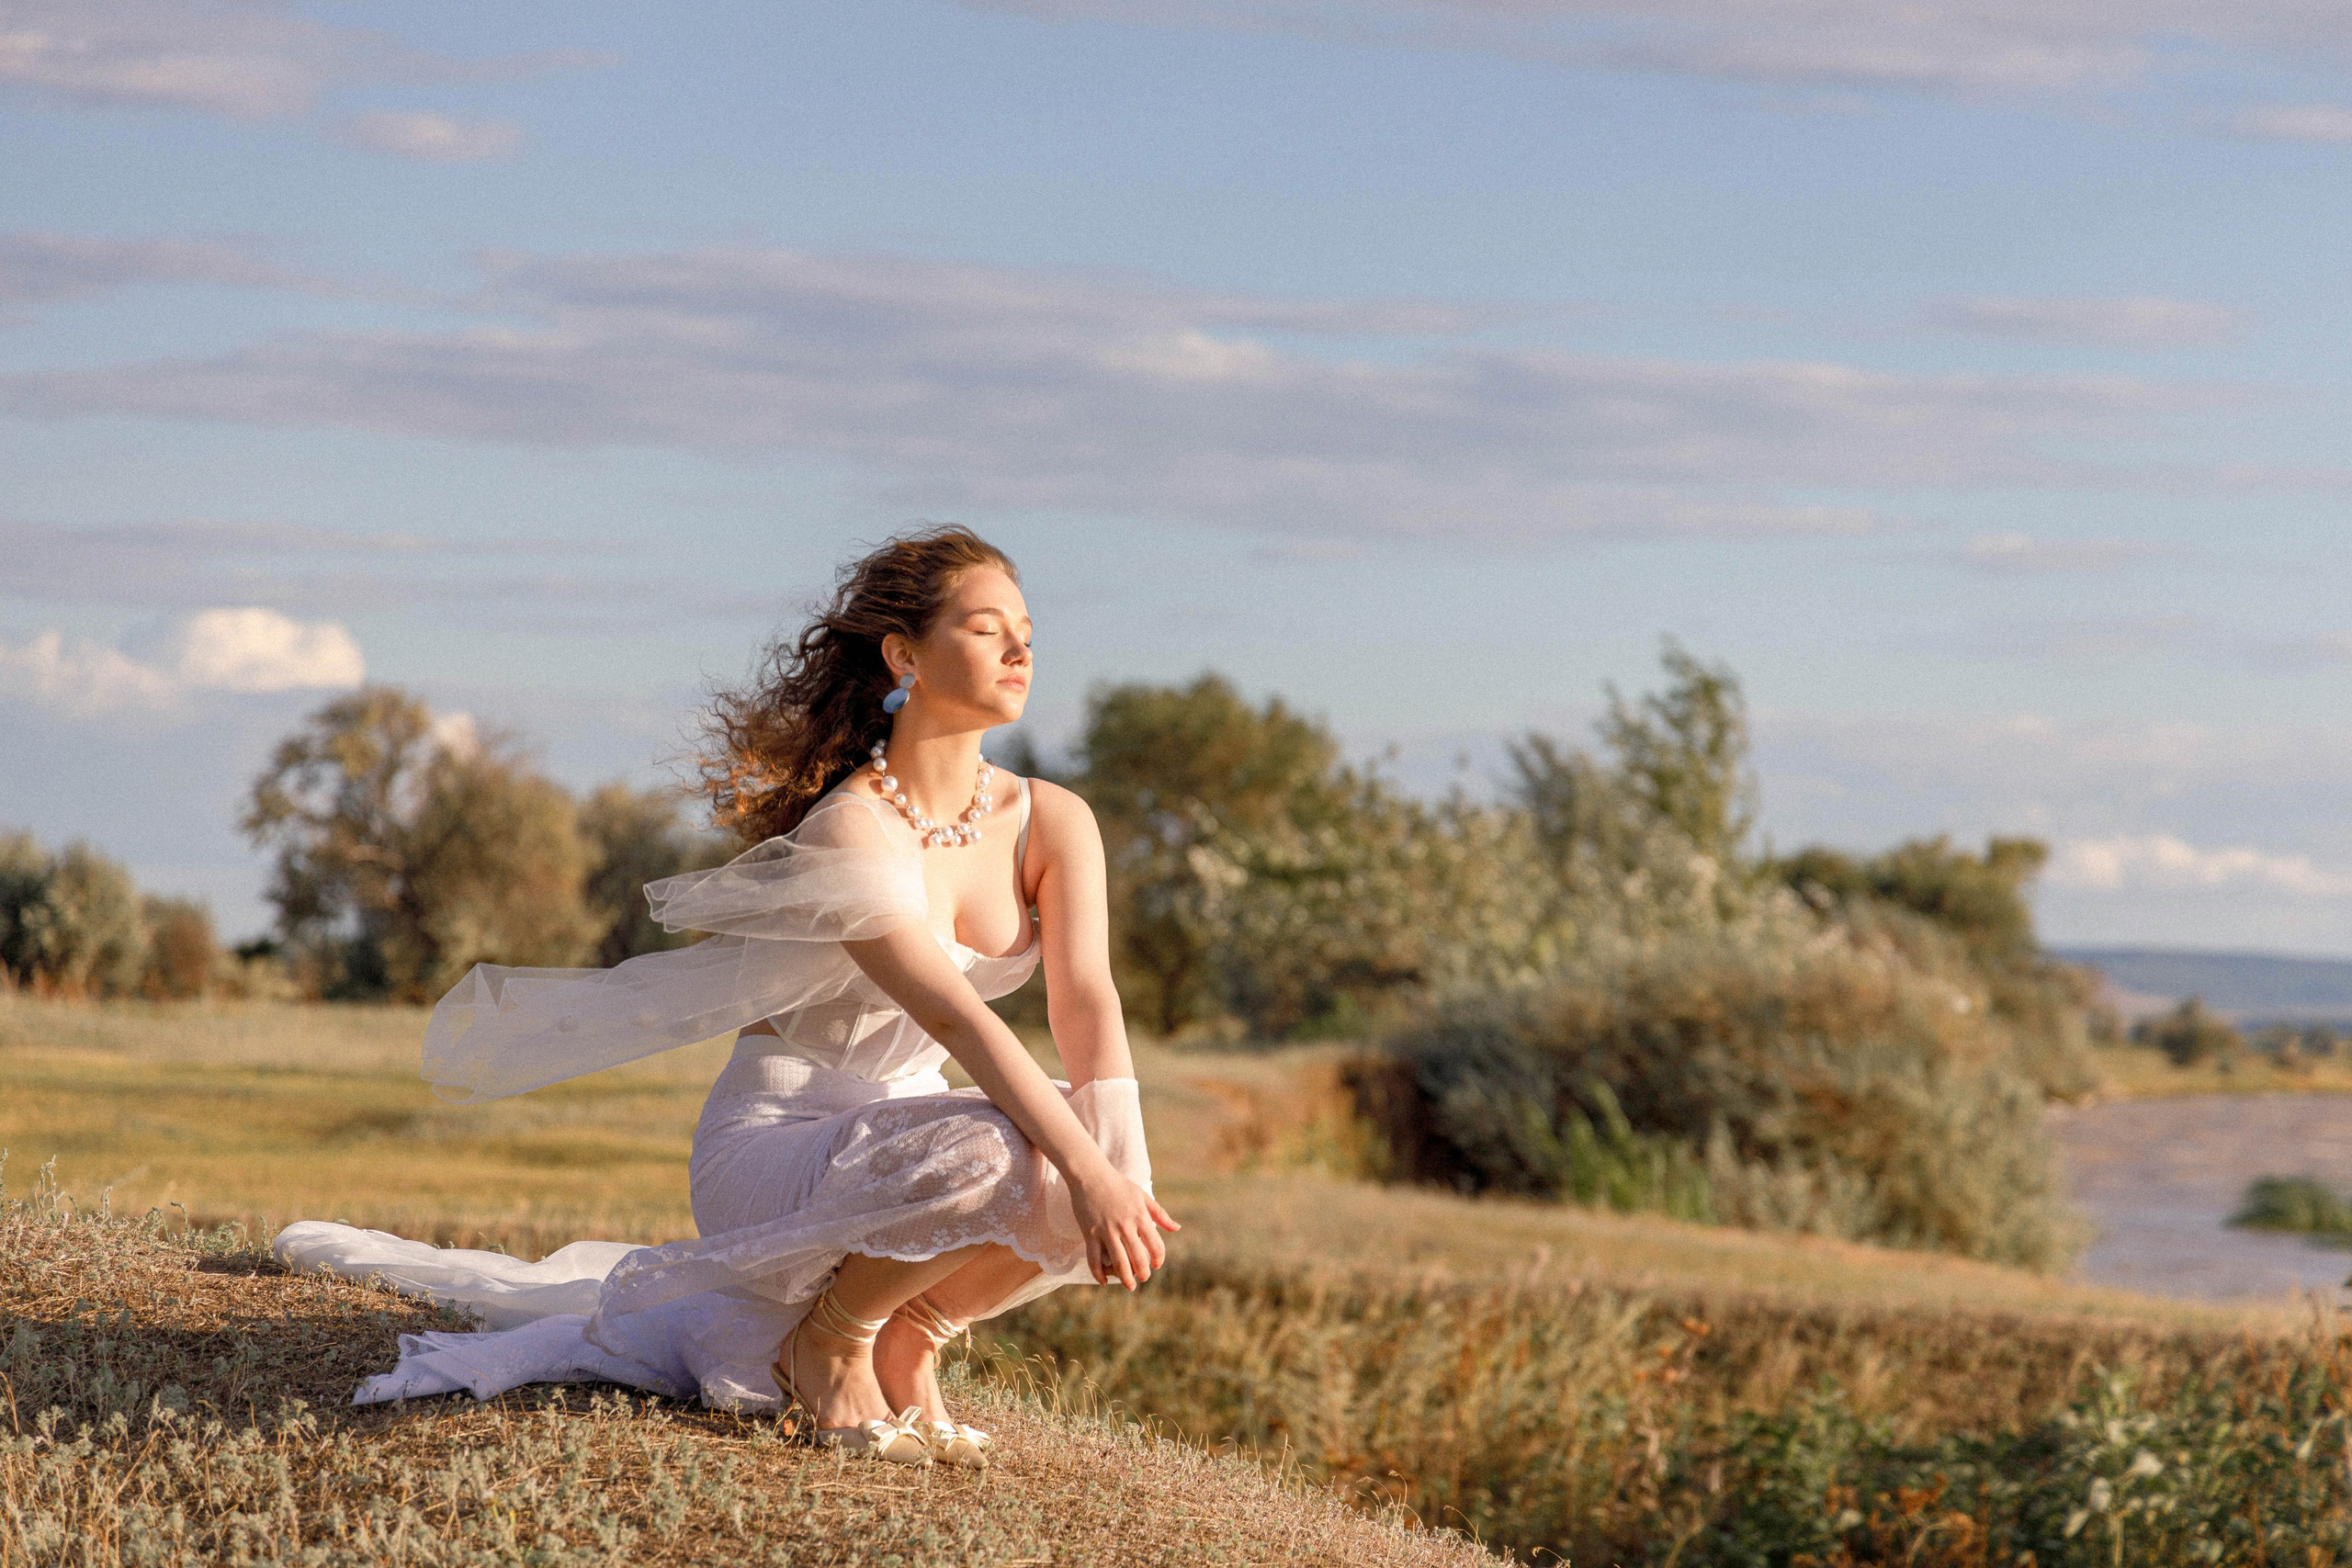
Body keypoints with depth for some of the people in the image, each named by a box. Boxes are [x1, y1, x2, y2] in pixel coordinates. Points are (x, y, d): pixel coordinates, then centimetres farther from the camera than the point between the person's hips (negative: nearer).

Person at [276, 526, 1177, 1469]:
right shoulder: (852, 829, -21)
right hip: (771, 1143, -6)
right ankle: (828, 1339, -8)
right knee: (982, 1157, -36)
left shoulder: (1052, 824, -2)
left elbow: (1087, 1003, -15)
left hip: (898, 1134, 6)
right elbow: (951, 1016, -31)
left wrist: (1125, 1173, -32)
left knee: (1094, 1164, -21)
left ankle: (905, 1341, -1)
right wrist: (1088, 1171, -40)